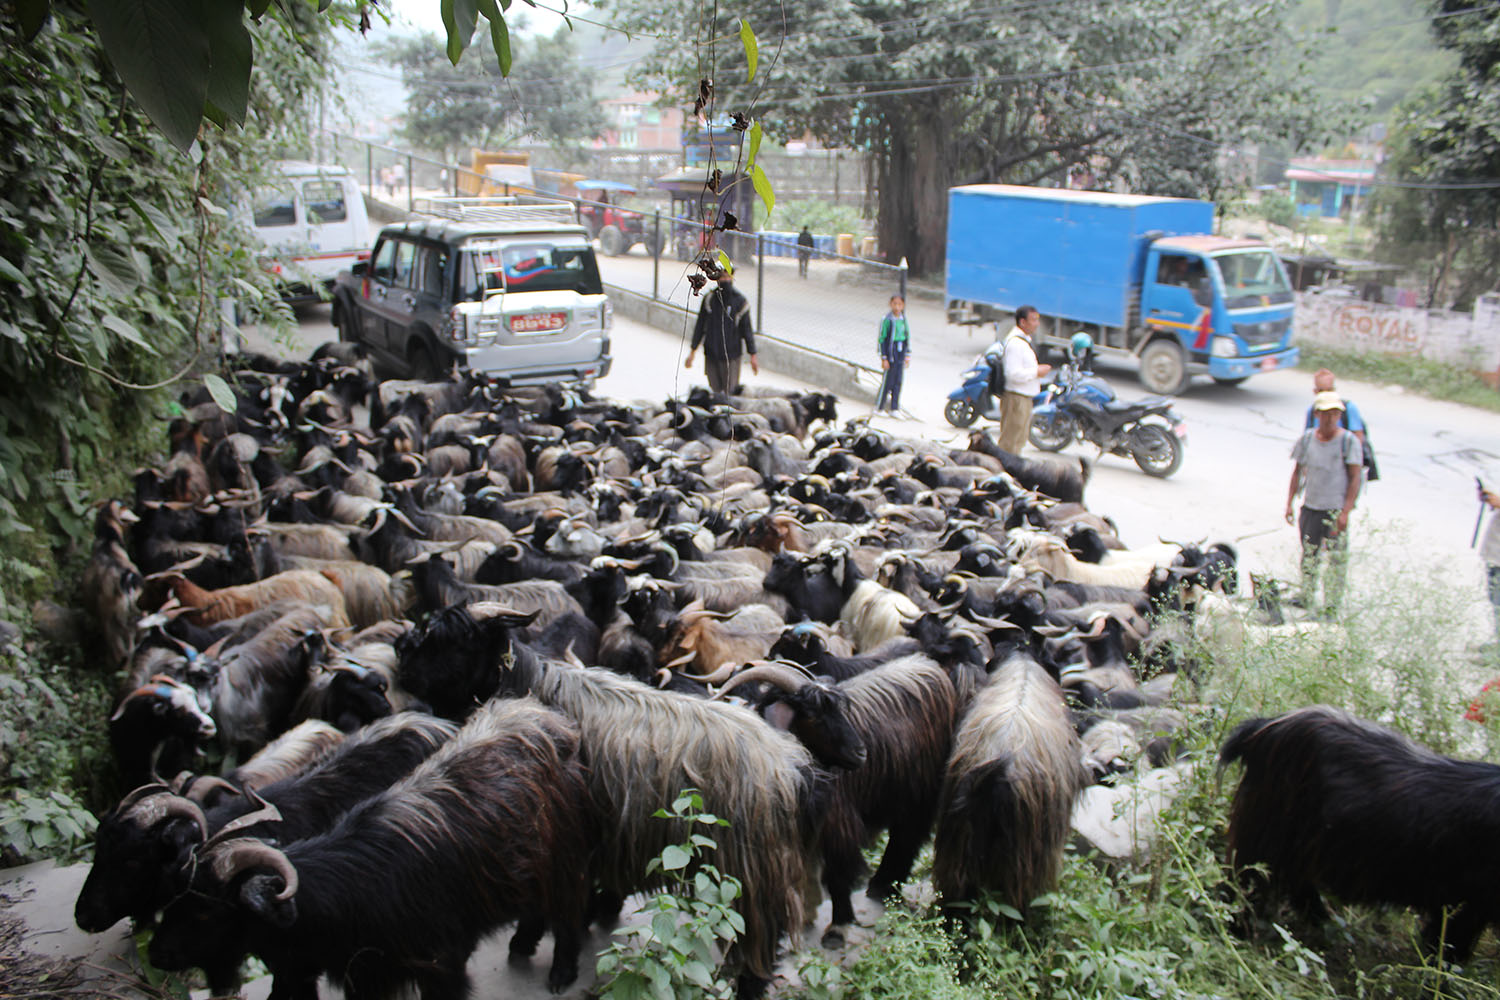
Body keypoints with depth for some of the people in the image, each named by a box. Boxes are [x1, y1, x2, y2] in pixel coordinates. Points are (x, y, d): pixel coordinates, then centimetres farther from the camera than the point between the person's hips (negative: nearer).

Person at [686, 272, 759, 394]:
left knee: (731, 392, -5)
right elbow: (700, 326, 9)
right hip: (711, 355, 2)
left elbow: (747, 330, 2)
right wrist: (692, 352, 6)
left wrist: (752, 356, -1)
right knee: (714, 391, 4)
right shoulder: (709, 299, 3)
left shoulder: (740, 301, -2)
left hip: (731, 356, -2)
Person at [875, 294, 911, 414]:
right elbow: (881, 339, -12)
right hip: (891, 355, -6)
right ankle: (879, 407, 12)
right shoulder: (887, 319, -13)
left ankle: (894, 408, 17)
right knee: (887, 382, 0)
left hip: (901, 355, 6)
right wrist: (884, 358, -14)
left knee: (898, 382, 9)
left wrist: (907, 355, 14)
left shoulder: (903, 318, 6)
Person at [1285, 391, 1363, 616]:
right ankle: (1306, 600, 26)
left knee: (1337, 559, -3)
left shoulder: (1349, 441, -6)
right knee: (1308, 555, 13)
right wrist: (1289, 502, 7)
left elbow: (1355, 478, -7)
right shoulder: (1306, 439, 4)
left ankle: (1331, 606, 4)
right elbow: (1297, 471, 12)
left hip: (1336, 510, -3)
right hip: (1309, 507, 4)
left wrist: (1346, 511, -13)